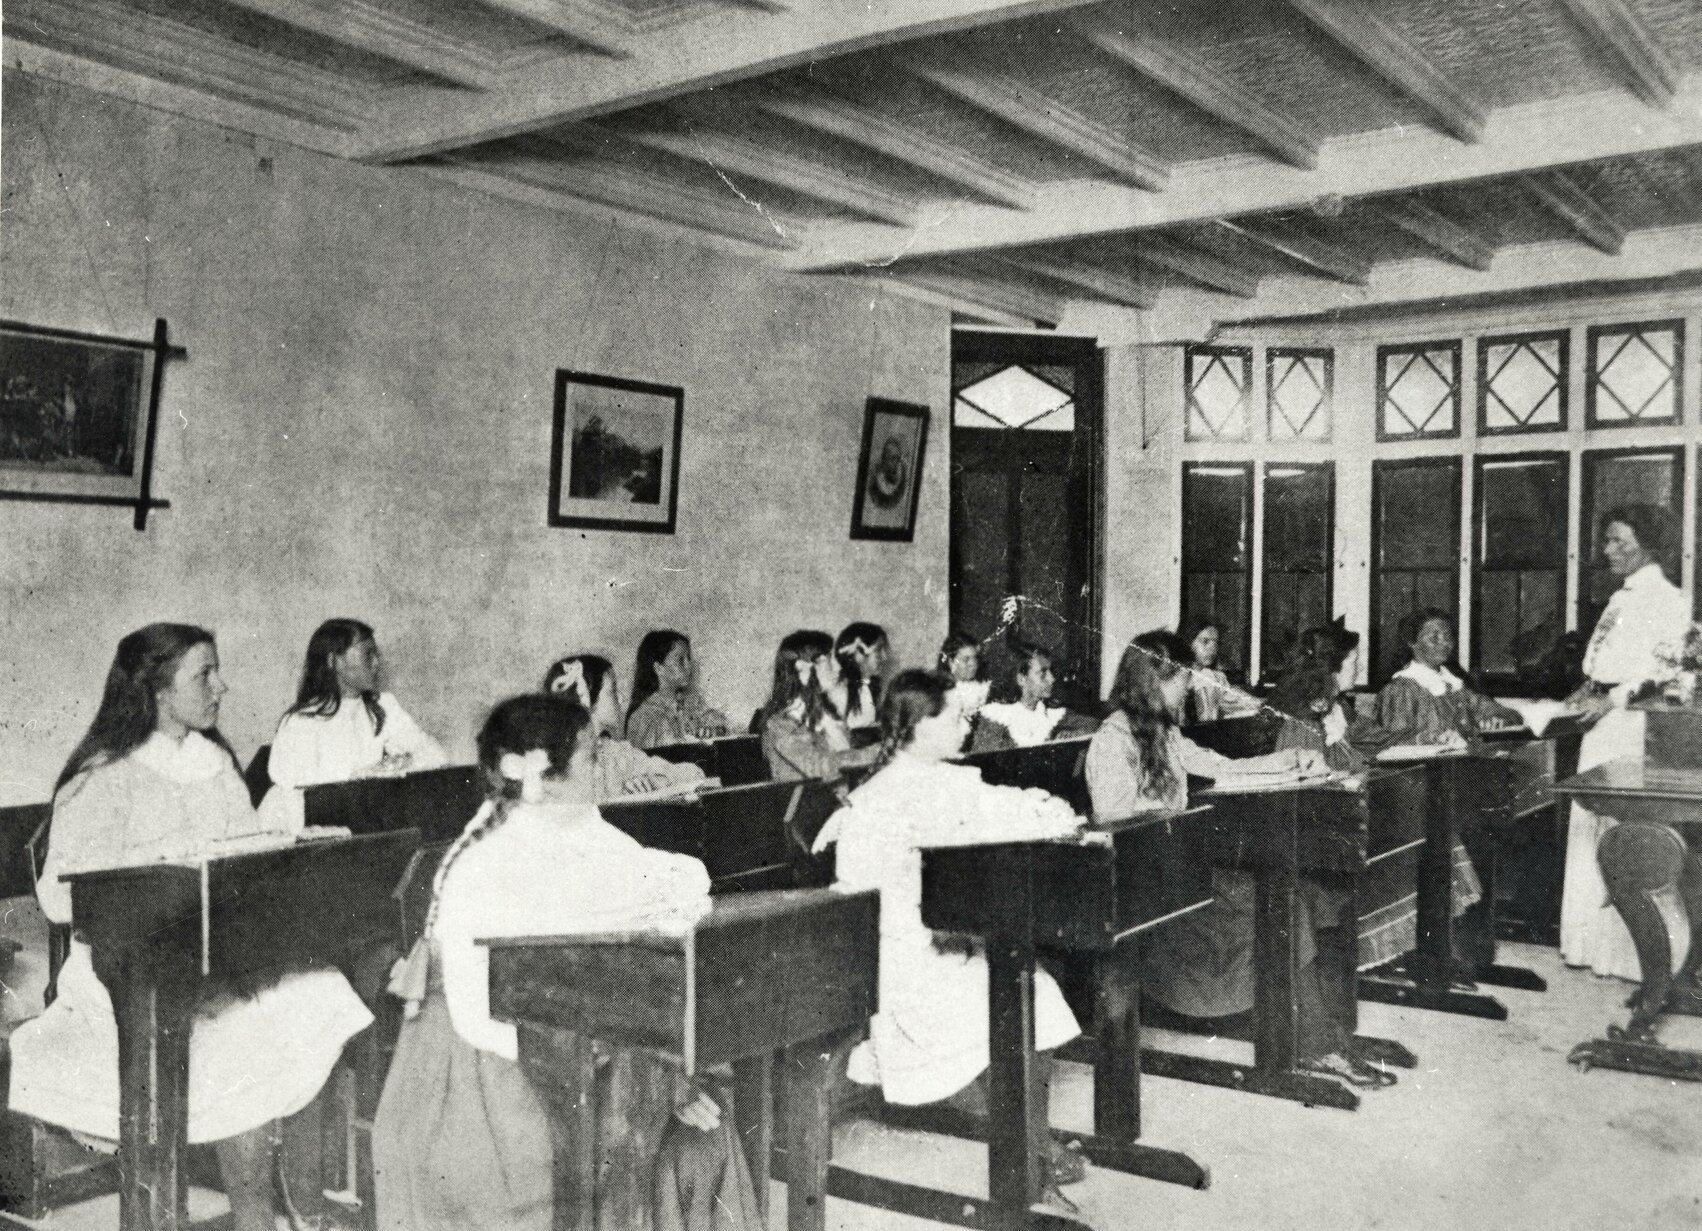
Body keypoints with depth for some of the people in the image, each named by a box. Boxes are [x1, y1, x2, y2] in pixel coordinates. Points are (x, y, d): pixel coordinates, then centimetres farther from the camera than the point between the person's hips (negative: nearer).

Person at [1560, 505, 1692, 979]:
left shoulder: (1669, 599, -7)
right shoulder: (1620, 598, 18)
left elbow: (1665, 668, -15)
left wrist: (1612, 698, -17)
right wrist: (1588, 689, 7)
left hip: (1636, 724, -8)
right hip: (1602, 722, 8)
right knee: (1592, 824, 9)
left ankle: (1635, 952, -1)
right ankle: (1594, 943, 16)